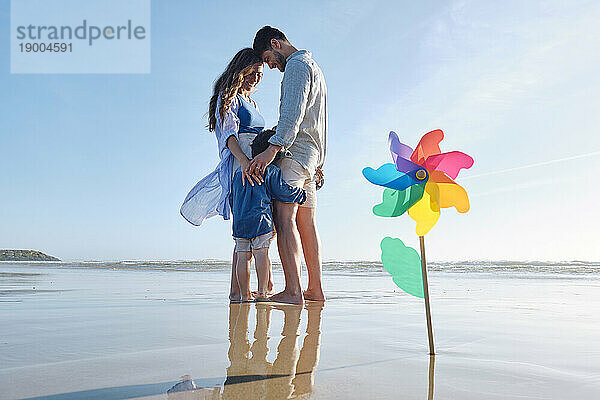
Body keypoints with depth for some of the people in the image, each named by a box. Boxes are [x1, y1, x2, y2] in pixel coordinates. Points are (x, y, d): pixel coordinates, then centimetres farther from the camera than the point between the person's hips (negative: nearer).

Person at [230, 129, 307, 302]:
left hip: (238, 220, 6)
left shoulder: (239, 171, 21)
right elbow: (282, 191, -2)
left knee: (243, 256, 5)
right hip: (260, 217, -6)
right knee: (261, 253, -6)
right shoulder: (271, 171, 0)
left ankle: (244, 294, 9)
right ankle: (261, 292, -9)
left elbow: (232, 197, 26)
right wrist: (302, 194, 12)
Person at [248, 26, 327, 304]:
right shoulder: (312, 66, 29)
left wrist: (272, 149, -31)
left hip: (296, 149, -10)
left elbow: (293, 113, -21)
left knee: (284, 217, -18)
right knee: (306, 224, 7)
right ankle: (315, 289, 8)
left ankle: (293, 291, -24)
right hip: (311, 155, 10)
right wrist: (318, 163, 28)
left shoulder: (296, 65, -3)